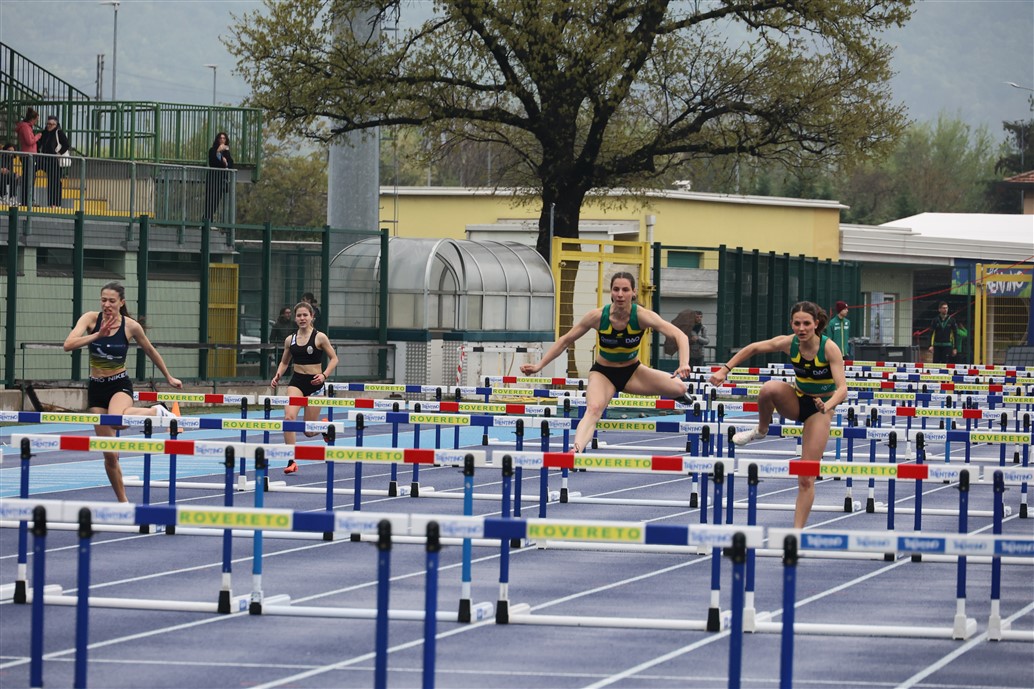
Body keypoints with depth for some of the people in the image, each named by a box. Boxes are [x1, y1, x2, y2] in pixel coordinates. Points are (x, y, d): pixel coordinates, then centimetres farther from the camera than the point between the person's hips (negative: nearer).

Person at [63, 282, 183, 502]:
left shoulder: (131, 326, -9)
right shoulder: (91, 318, -8)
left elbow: (150, 351, 9)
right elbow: (68, 344, -21)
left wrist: (169, 377, 19)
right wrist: (98, 335, -31)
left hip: (120, 385, -2)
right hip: (96, 387, 2)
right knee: (110, 455, 3)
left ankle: (157, 412, -10)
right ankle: (123, 503, 19)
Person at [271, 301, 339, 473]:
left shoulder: (320, 337, -6)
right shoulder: (290, 340, 5)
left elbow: (334, 358, -1)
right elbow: (284, 362, 18)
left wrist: (324, 375, -17)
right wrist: (277, 376, -1)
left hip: (314, 383, -3)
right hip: (296, 382, 3)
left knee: (309, 431, 2)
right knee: (289, 417, -22)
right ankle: (291, 461, -16)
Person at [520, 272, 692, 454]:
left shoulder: (642, 316, -22)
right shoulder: (598, 316, -19)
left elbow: (680, 336, -27)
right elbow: (565, 341, -7)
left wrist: (684, 364, -45)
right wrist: (539, 365, -11)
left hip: (632, 371, 2)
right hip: (603, 373, -2)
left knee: (678, 387, -13)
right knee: (593, 409, -33)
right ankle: (576, 450, -53)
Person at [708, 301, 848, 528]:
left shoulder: (829, 348, -25)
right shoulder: (789, 343, -15)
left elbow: (842, 388, -32)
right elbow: (753, 348, -1)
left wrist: (827, 406, -52)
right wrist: (725, 369, -9)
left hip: (820, 408, -3)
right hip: (797, 400, 3)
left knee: (807, 476, -9)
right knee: (770, 389, -33)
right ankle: (761, 430, -4)